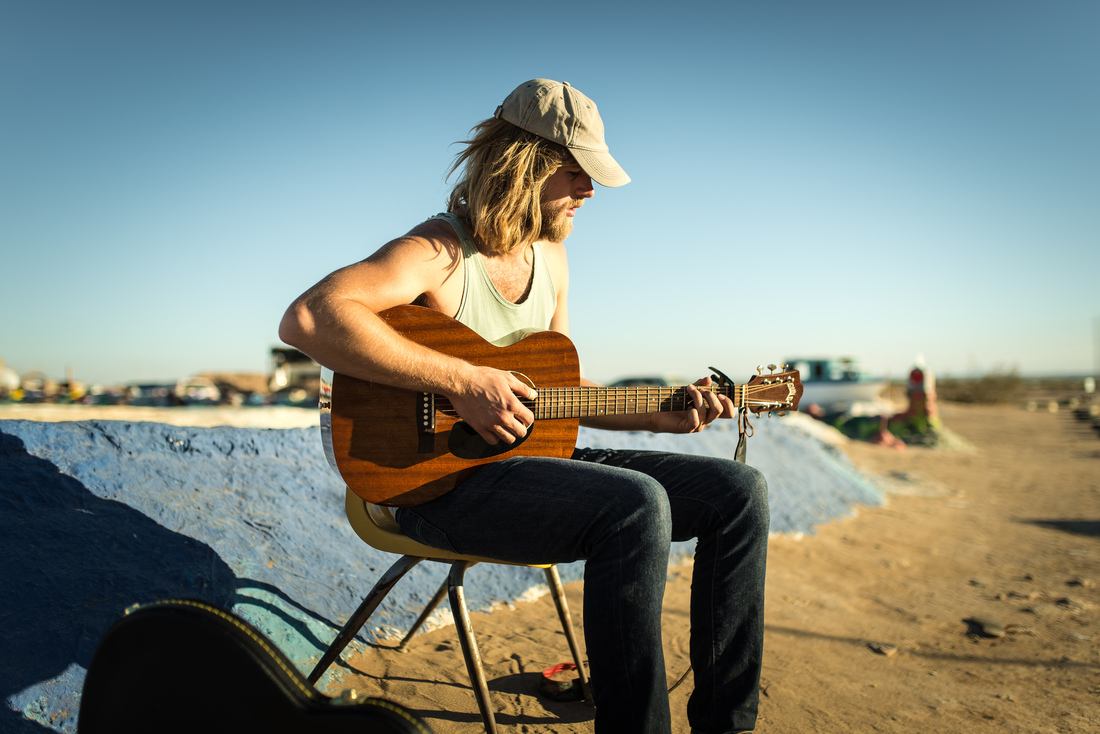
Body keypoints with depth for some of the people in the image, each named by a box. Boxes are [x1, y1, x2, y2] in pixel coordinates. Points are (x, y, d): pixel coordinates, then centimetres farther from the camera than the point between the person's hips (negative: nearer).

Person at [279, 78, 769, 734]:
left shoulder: (551, 260, 14)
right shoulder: (439, 251, -12)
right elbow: (308, 318, -29)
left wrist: (667, 417, 8)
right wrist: (462, 381, -29)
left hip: (536, 456, 8)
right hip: (441, 478, -8)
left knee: (740, 490, -3)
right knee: (636, 504, -34)